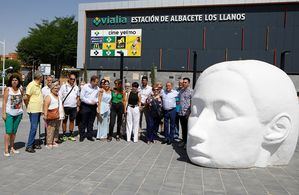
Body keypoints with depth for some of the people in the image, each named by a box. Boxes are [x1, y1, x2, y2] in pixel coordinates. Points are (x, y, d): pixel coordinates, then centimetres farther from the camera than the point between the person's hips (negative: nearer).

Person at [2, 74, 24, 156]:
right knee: (8, 131, -6)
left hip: (18, 114, 4)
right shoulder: (7, 89, -3)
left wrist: (21, 111, 9)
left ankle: (12, 148, 20)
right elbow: (4, 102, -5)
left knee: (14, 132, 11)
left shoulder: (20, 90, 7)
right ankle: (6, 150, 0)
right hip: (9, 113, -4)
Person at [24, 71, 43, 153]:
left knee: (35, 128, 13)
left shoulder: (39, 85, 14)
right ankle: (29, 146, -2)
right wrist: (28, 107, -2)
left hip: (39, 110, 8)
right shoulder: (31, 85, -13)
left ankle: (32, 144, 22)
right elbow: (26, 98, -14)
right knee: (33, 128, -8)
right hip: (33, 110, -8)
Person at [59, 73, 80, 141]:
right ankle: (64, 135, 16)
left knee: (72, 120, 10)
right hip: (65, 107, -3)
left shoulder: (76, 87, 10)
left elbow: (78, 97, 16)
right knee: (64, 120, 6)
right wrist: (61, 106, -12)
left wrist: (78, 106, 10)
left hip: (74, 107, 4)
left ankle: (71, 135, 19)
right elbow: (60, 97, -5)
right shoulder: (64, 86, -3)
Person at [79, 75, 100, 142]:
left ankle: (89, 136, 20)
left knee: (91, 122, 10)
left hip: (93, 106, 4)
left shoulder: (97, 88, 7)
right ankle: (82, 136, 13)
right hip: (85, 106, -4)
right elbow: (81, 97, -9)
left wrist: (95, 101, -6)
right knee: (83, 122, 2)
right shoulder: (85, 87, -7)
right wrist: (90, 101, -14)